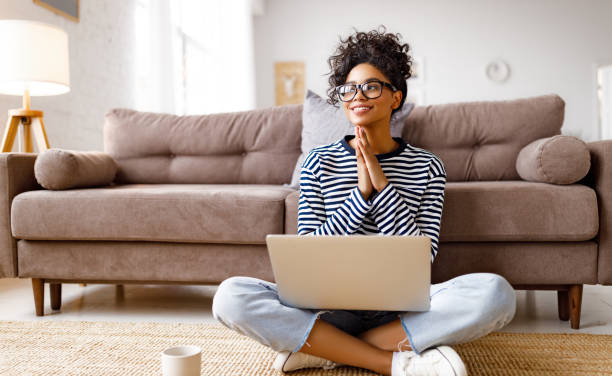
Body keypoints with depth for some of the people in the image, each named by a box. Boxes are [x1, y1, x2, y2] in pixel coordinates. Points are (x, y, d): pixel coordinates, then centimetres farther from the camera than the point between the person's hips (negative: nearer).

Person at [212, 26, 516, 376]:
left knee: (496, 292, -27)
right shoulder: (319, 162, 4)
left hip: (401, 306, 0)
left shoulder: (427, 166, 4)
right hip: (330, 304, 0)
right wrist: (362, 192, -13)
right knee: (231, 295, -25)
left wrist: (382, 184, -13)